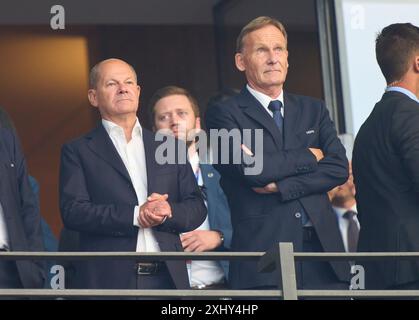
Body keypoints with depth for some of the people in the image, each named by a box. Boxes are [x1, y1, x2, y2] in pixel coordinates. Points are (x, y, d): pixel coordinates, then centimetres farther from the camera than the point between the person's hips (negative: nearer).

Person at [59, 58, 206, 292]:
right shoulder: (78, 151, 7)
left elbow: (196, 207, 13)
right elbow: (73, 211, -5)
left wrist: (168, 212, -9)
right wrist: (134, 215, -14)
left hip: (168, 278, 3)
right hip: (109, 281, -3)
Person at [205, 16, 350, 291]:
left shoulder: (314, 110, 17)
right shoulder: (224, 114, 4)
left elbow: (339, 168, 4)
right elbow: (250, 168, -12)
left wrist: (279, 186, -8)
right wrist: (308, 156, 0)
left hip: (323, 250, 4)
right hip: (264, 255, -4)